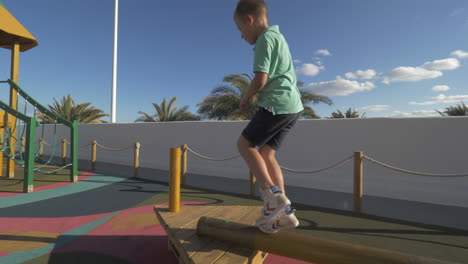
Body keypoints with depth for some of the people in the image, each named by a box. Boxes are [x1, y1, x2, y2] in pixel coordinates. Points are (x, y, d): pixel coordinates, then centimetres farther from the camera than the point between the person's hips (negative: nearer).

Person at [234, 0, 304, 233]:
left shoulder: (265, 39, -7)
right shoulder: (278, 37, 24)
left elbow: (260, 80, -17)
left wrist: (245, 99, 0)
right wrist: (258, 96, 17)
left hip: (277, 105, -9)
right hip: (293, 106, 9)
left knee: (245, 144, 2)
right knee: (266, 154, 9)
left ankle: (273, 195, -3)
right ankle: (284, 213, 12)